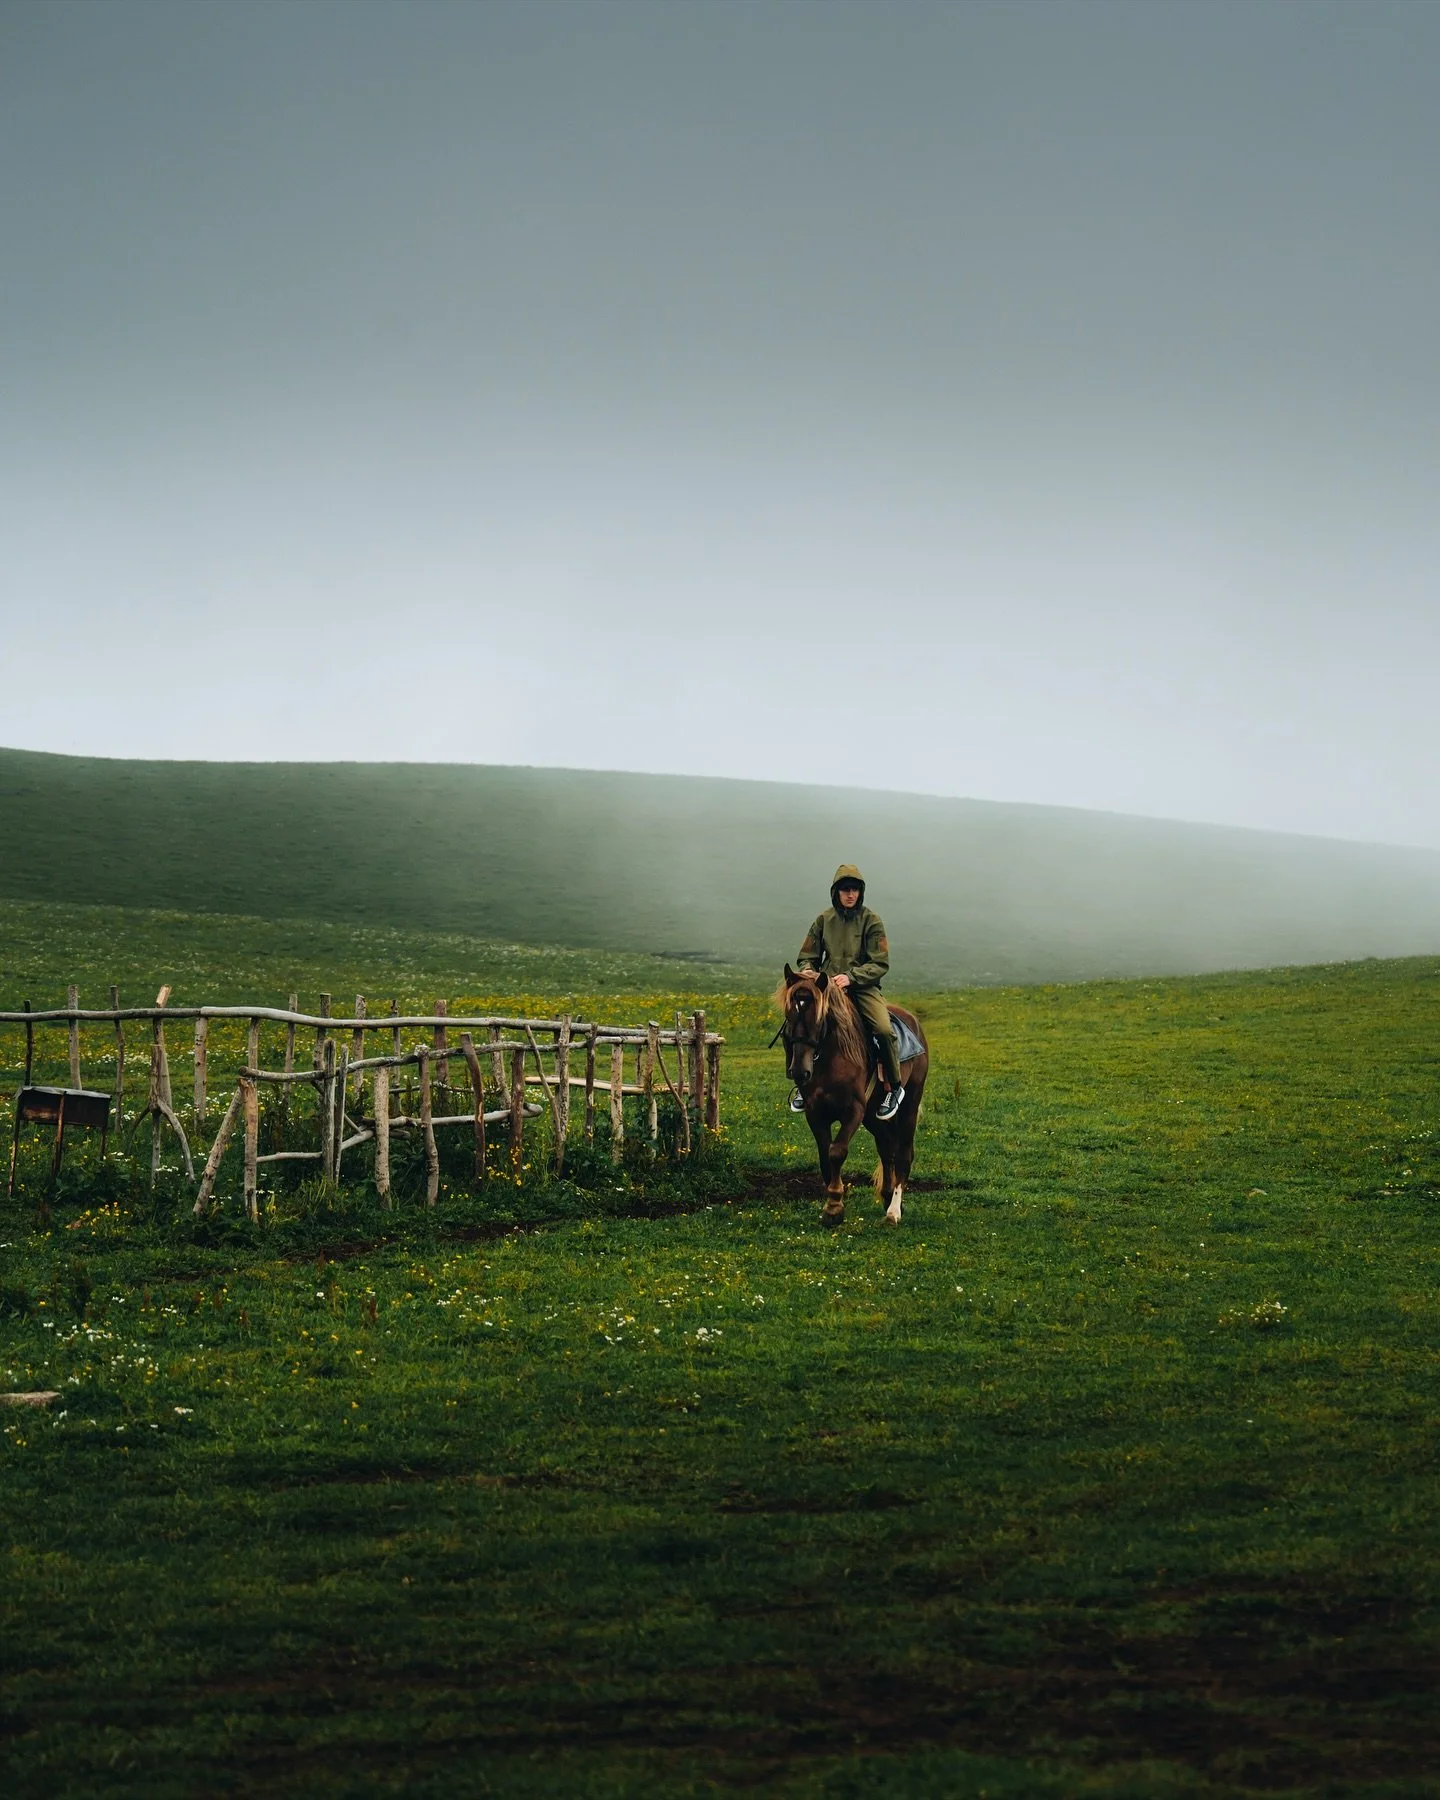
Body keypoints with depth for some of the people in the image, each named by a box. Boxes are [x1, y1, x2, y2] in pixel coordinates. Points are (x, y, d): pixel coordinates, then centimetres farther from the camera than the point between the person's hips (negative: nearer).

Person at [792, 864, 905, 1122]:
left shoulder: (871, 921, 1)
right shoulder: (824, 920, 8)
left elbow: (880, 964, -5)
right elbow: (806, 958, 14)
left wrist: (851, 977, -19)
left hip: (863, 987, -2)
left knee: (884, 1030, -28)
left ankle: (895, 1086, -5)